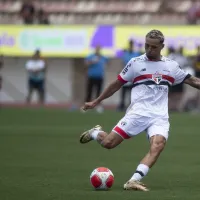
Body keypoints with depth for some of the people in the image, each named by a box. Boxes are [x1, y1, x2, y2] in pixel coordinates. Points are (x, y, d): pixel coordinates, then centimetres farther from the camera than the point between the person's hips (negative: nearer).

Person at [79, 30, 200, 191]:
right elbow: (117, 84, 12)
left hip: (160, 117, 2)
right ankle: (95, 133, 27)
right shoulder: (136, 63, 5)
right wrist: (96, 102, 14)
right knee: (108, 143, -10)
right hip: (137, 113, -1)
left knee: (158, 145, -27)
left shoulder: (171, 66, 12)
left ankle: (134, 181, -33)